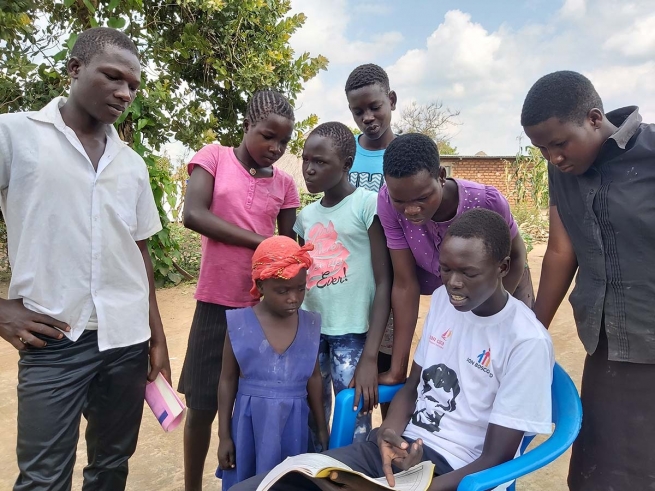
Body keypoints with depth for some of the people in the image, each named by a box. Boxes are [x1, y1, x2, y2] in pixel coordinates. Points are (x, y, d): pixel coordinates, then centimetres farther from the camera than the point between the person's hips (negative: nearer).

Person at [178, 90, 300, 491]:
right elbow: (194, 215, -15)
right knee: (202, 404, 9)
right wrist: (259, 241, -19)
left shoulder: (285, 184, 7)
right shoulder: (214, 157, -1)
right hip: (217, 304, -2)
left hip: (266, 306, 3)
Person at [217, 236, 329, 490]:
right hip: (250, 423, -1)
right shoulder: (239, 324, -10)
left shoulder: (310, 324, -3)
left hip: (293, 424, 2)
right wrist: (224, 436, 0)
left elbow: (314, 377, 7)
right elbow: (228, 380, -2)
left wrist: (322, 429, 12)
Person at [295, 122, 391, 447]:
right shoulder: (306, 216, 10)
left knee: (353, 425, 2)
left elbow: (384, 282, -10)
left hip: (353, 333, -5)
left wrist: (370, 356, -15)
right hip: (309, 331, 5)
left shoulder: (368, 205, -8)